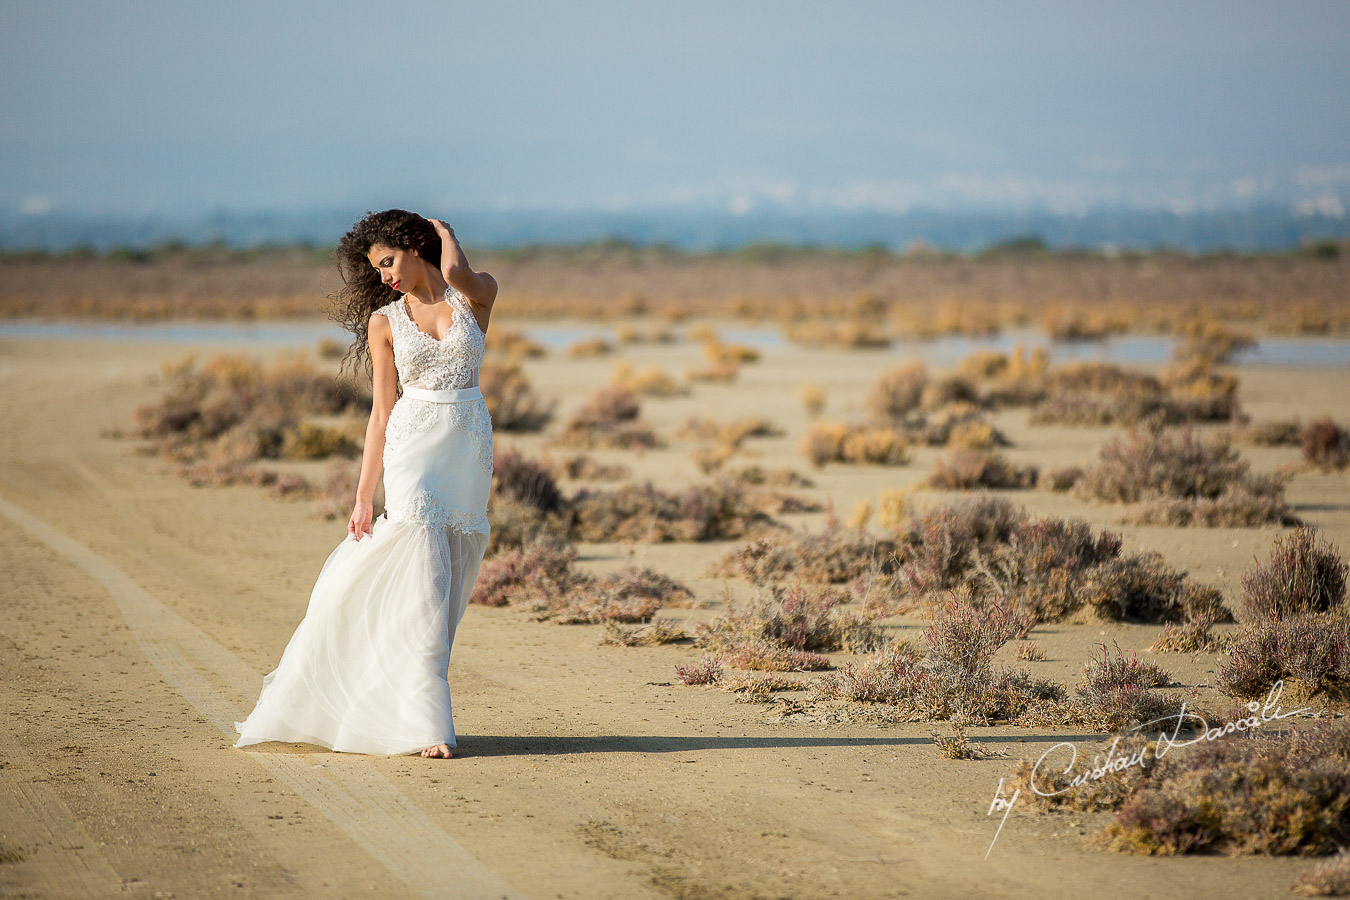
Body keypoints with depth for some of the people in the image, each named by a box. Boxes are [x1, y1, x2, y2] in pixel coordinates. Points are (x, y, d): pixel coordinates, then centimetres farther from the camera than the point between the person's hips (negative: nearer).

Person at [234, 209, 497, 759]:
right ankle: (427, 724, -16)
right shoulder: (384, 321, 6)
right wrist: (364, 497, 1)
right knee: (424, 583, -14)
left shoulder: (477, 296, 6)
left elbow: (456, 272, -19)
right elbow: (382, 413, 6)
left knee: (450, 590, 3)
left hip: (470, 448, 2)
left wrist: (444, 230, 4)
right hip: (413, 447, -2)